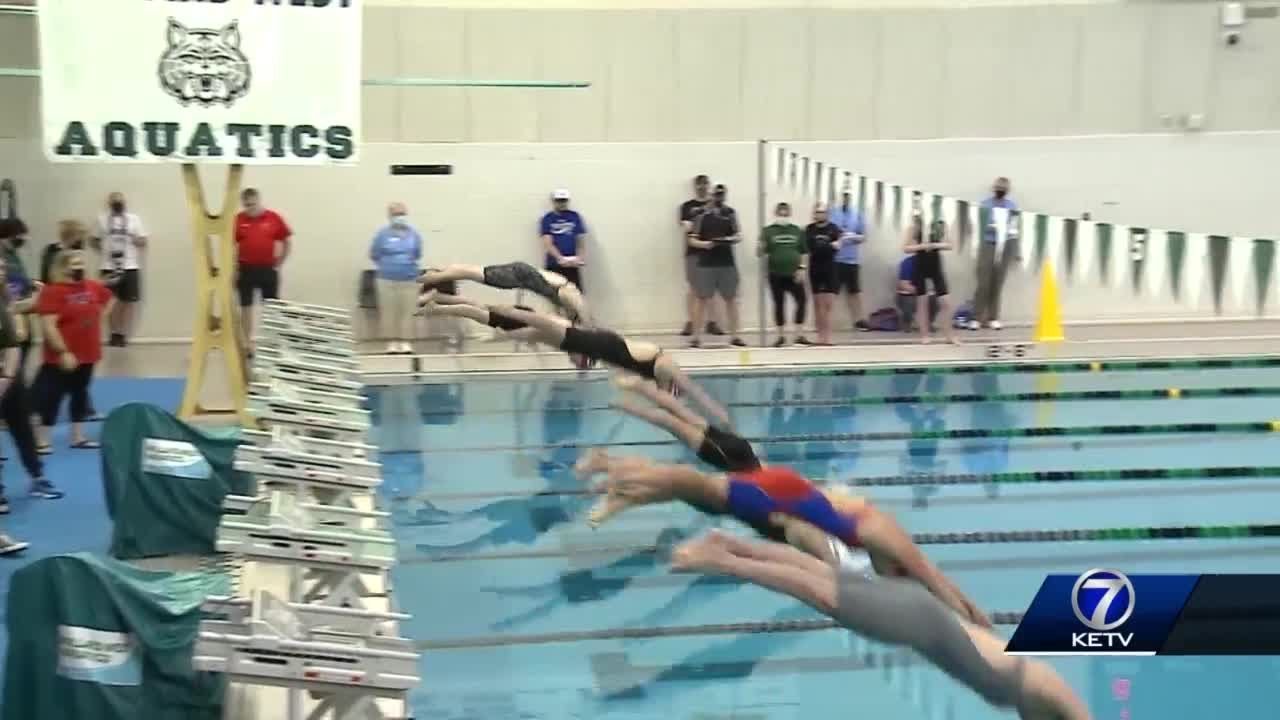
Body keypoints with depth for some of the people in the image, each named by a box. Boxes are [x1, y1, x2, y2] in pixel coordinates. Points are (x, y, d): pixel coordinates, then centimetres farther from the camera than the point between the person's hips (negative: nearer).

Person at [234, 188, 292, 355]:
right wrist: (234, 268, -2)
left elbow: (287, 242, 5)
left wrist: (278, 264, 2)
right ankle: (247, 344, 12)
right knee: (246, 307, 4)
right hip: (246, 269, 0)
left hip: (268, 269, 0)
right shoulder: (238, 220, -1)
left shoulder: (274, 218, -2)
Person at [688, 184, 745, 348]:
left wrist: (731, 239, -14)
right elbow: (692, 240, -1)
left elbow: (738, 235, 8)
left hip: (727, 262, 3)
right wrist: (704, 244, -20)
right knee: (702, 299, -1)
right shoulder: (702, 214, 0)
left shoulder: (730, 213, 8)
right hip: (706, 263, -3)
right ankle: (696, 336, 3)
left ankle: (734, 336, 15)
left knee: (731, 298, 8)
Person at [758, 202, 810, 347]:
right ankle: (781, 336, 15)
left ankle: (799, 334, -1)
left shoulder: (797, 231, 8)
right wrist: (762, 245, -23)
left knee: (802, 300, -9)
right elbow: (761, 252, -2)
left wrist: (802, 268, -2)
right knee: (779, 304, 5)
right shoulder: (768, 231, 2)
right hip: (776, 275, -1)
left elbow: (804, 252, 9)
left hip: (793, 274, 1)